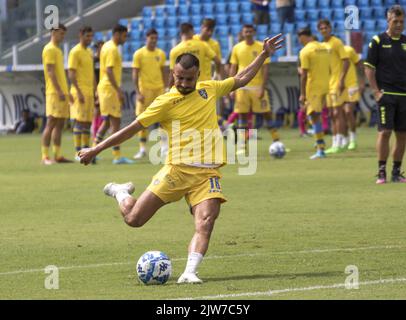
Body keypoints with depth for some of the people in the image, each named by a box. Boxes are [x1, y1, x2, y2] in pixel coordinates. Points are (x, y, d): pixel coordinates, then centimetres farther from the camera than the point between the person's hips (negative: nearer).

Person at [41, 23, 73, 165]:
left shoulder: (58, 50, 21)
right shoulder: (49, 49, -8)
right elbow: (50, 72, -16)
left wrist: (66, 92, 21)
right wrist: (59, 91, -22)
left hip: (62, 92, 9)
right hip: (54, 93, -9)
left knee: (60, 124, 8)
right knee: (51, 123, -10)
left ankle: (57, 155, 9)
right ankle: (45, 156, -10)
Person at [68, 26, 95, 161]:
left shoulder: (90, 52, 17)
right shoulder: (75, 52, -8)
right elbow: (71, 74, -14)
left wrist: (95, 91, 19)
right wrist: (78, 92, -20)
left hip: (89, 93, 8)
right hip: (80, 93, -8)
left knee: (88, 122, 8)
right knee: (79, 121, -8)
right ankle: (78, 153, -6)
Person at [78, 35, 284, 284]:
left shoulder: (209, 89, 11)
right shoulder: (166, 102, -3)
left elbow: (241, 80, 26)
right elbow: (132, 129, -1)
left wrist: (264, 55, 24)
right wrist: (96, 150, -2)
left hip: (208, 173, 3)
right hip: (177, 170, -2)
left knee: (205, 223, -21)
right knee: (134, 219, -2)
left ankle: (190, 273, -26)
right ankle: (121, 193, 30)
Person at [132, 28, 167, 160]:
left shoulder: (161, 54, 8)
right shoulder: (139, 54, -3)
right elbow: (135, 74, -5)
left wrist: (164, 89, 11)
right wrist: (138, 93, -12)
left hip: (159, 89, 3)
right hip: (145, 90, -3)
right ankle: (142, 149, 6)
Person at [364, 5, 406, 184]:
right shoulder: (378, 41, -1)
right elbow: (369, 68, -2)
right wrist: (376, 91, -9)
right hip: (386, 94, -4)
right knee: (385, 132, -10)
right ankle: (381, 172, -5)